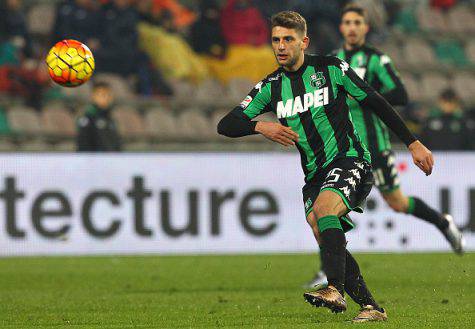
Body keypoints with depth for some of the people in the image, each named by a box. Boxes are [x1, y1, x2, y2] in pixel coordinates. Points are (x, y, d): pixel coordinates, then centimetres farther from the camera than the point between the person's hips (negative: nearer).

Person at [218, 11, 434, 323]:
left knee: (323, 207, -32)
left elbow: (376, 103, 3)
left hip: (350, 160, -5)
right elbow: (226, 125, 2)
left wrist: (414, 144, 2)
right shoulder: (271, 87, 7)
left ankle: (336, 290, -43)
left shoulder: (330, 69, -3)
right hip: (315, 175, 5)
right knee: (324, 236, -11)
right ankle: (371, 307, -2)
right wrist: (260, 125, -20)